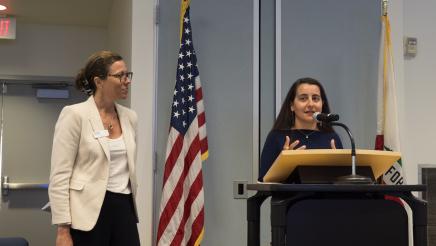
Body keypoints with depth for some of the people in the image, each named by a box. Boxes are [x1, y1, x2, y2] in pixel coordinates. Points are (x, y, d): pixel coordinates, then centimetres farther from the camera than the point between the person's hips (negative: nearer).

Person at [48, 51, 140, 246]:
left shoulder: (130, 117, 10)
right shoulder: (74, 114, -8)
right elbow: (59, 176, -11)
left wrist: (133, 210, 16)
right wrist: (63, 230, -15)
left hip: (124, 209, 6)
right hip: (89, 212, -5)